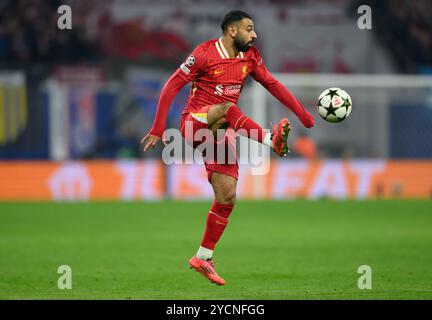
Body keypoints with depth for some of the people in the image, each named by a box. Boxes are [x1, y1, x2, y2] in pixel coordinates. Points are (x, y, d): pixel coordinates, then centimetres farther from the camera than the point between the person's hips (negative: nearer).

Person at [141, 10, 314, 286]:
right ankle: (272, 140, -56)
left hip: (221, 132, 6)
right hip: (194, 124, -6)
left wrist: (303, 114, 11)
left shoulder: (250, 57, 7)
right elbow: (172, 86, -10)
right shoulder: (205, 54, -11)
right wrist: (158, 129, -13)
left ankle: (203, 258, 8)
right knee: (227, 109, -37)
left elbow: (272, 84, 16)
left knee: (227, 197, -3)